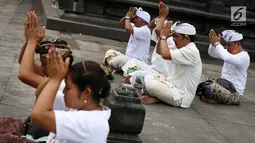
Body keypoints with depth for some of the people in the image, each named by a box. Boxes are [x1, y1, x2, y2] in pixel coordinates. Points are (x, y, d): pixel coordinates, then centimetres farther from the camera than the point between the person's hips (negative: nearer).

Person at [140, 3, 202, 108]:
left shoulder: (191, 51, -21)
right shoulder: (183, 49, 12)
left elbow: (165, 55, -33)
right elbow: (159, 51, 14)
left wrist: (164, 36, -15)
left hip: (181, 96, -11)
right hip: (173, 87, 11)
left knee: (150, 84, -29)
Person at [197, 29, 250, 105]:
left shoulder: (244, 56, -14)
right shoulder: (230, 52, 11)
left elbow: (227, 58, -33)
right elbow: (212, 53, 7)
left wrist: (217, 43, -25)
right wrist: (213, 43, -13)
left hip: (234, 92, -9)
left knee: (208, 87, -33)